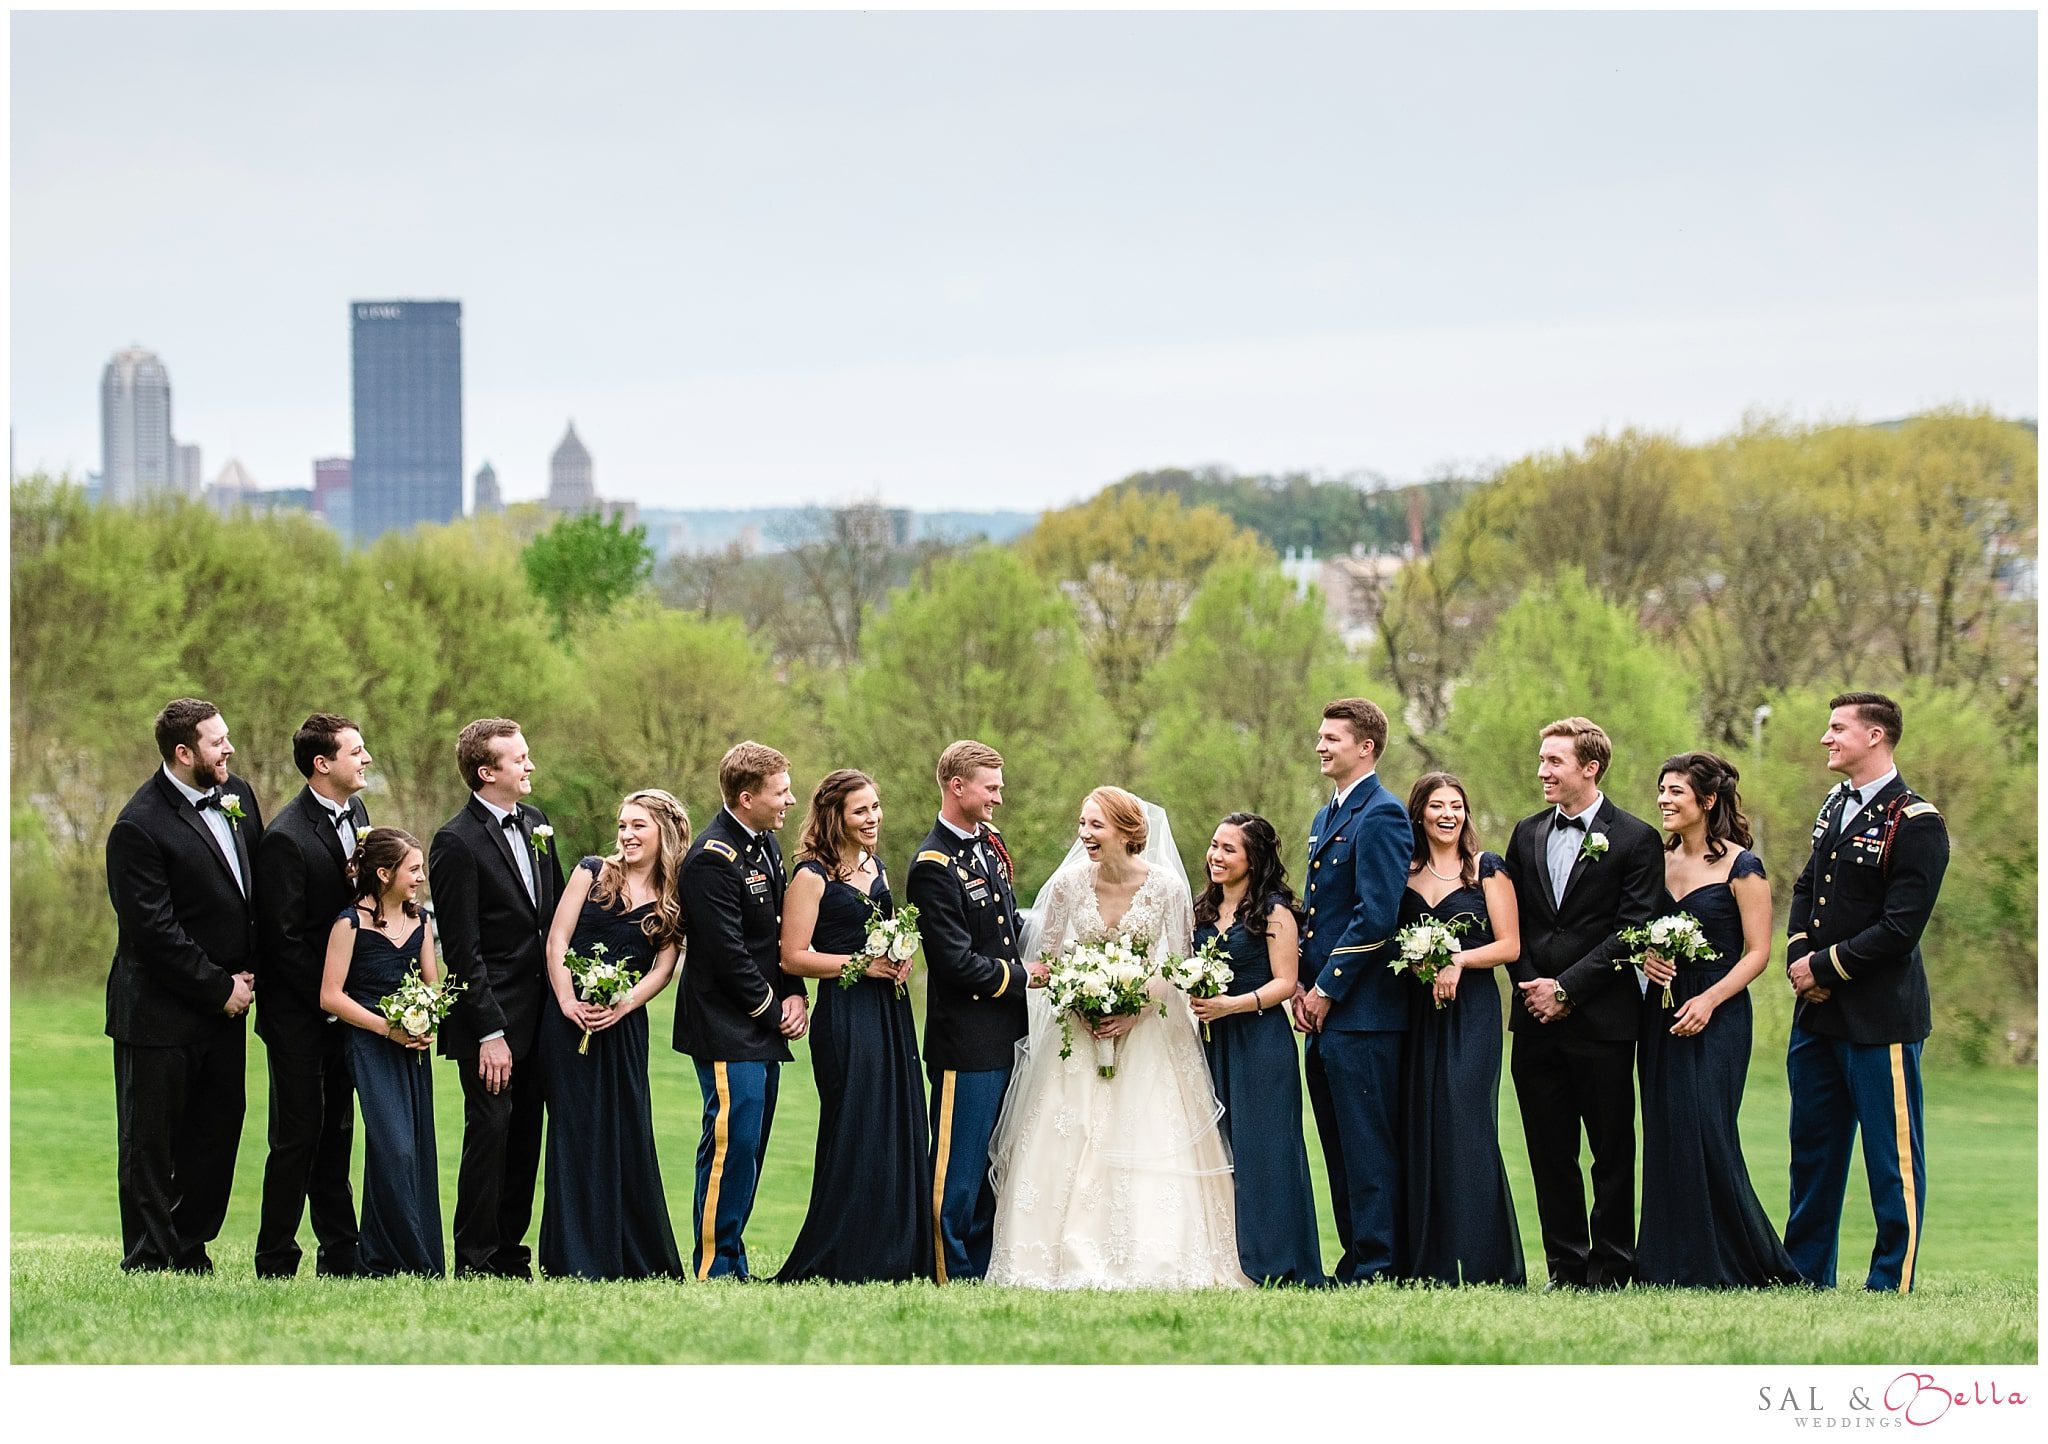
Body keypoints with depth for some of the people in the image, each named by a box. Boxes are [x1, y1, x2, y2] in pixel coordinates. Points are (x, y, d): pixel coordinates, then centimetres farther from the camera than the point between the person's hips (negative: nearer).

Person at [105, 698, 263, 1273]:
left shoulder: (237, 796, 6)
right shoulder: (140, 827, -19)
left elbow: (258, 884, 15)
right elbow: (155, 930, -20)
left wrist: (248, 972, 2)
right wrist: (220, 987, -14)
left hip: (224, 1004, 7)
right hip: (161, 1014, -7)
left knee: (216, 1133, 11)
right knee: (150, 1142, 3)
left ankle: (191, 1249, 22)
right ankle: (148, 1263, 9)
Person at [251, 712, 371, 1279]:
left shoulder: (355, 812, 5)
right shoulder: (286, 838, -20)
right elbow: (283, 940, -18)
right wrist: (329, 1002, -14)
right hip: (298, 1014, -7)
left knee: (336, 1131, 13)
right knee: (298, 1136, -3)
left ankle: (340, 1254, 20)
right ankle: (275, 1264, 4)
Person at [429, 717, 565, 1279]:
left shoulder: (536, 823, 11)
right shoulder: (457, 843, -13)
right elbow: (462, 950, -14)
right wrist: (490, 1032, -17)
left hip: (538, 1015, 7)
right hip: (491, 1019, -7)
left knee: (525, 1139, 9)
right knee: (490, 1133, -5)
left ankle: (509, 1254, 16)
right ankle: (475, 1262, 1)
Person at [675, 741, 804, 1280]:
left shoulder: (766, 844, 13)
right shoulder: (713, 859, -17)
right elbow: (729, 954, -19)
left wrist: (794, 995, 4)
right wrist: (774, 1011, -10)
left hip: (766, 1028, 9)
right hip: (728, 1029, -9)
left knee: (749, 1148, 10)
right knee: (731, 1144, -10)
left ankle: (731, 1260, 14)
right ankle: (713, 1267, -5)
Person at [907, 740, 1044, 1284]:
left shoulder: (988, 841, 11)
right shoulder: (934, 866, -16)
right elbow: (958, 962, -19)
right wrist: (1021, 976, -8)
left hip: (1005, 1034, 9)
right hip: (966, 1039, -9)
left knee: (989, 1162, 14)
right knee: (958, 1168, -2)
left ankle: (982, 1268, 21)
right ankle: (951, 1274, 5)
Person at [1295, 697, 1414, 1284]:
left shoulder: (1381, 816, -11)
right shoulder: (1326, 818, 19)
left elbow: (1377, 916, -18)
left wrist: (1328, 988, -14)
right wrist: (1302, 983, 10)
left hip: (1363, 1010, -10)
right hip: (1324, 1014, 10)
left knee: (1368, 1144, -8)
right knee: (1339, 1146, 11)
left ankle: (1378, 1265, -6)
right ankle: (1356, 1258, 16)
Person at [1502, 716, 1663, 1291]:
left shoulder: (1635, 840, -3)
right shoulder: (1527, 834, 13)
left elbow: (1631, 932, -9)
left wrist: (1566, 989, -12)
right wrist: (1530, 985, -1)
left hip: (1601, 1021, -5)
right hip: (1536, 1019, 5)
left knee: (1612, 1151, 1)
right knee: (1549, 1151, 6)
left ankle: (1611, 1266, 7)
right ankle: (1565, 1266, 11)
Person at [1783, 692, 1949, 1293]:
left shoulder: (1915, 822, -13)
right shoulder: (1834, 808, 13)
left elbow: (1900, 927, -18)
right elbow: (1807, 889, 19)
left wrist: (1825, 968, -13)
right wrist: (1800, 958, 1)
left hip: (1881, 1015, -9)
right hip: (1817, 1015, 9)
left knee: (1892, 1155, -1)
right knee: (1812, 1148, 15)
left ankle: (1891, 1284, 4)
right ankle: (1807, 1274, 24)